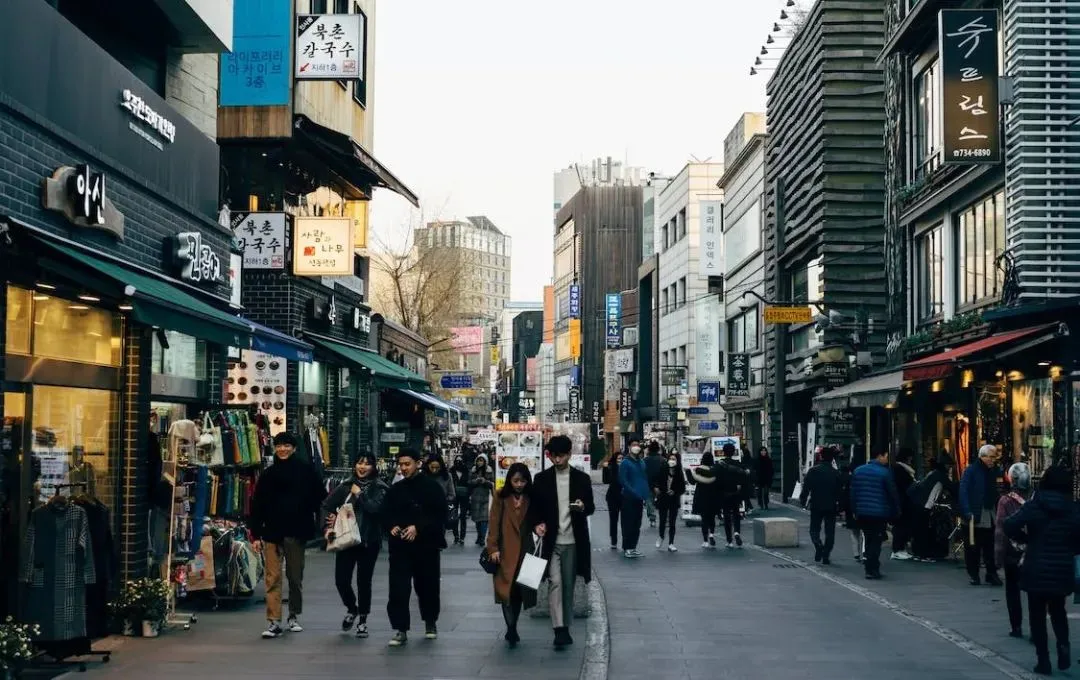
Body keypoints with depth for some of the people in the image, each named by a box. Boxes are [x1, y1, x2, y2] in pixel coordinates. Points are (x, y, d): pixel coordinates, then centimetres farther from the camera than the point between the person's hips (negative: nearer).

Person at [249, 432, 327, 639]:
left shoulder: (306, 471, 1)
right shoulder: (268, 474, 6)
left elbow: (320, 499, 2)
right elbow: (257, 505, 6)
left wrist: (321, 524, -5)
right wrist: (256, 534, 1)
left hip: (297, 532, -1)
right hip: (273, 532, 1)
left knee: (296, 577, 11)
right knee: (273, 578, -5)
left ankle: (295, 616, 26)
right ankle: (274, 622, -6)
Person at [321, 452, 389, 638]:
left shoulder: (380, 488, -3)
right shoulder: (346, 486, 7)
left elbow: (375, 508, -20)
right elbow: (327, 505, 15)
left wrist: (359, 494, -12)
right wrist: (331, 521, 1)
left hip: (369, 541, -3)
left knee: (364, 581, 3)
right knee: (341, 580, -1)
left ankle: (362, 620, 18)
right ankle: (351, 609, 29)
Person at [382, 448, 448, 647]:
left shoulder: (432, 488, -3)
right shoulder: (394, 490, 11)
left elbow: (440, 516, -9)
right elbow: (386, 515, 16)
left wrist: (418, 528, -18)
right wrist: (391, 527, -6)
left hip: (426, 545, -2)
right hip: (399, 546, 3)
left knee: (427, 586, 10)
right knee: (398, 588, -7)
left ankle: (430, 622, 31)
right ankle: (400, 629, -7)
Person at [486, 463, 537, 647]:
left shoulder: (531, 498, 5)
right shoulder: (501, 497, -1)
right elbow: (494, 523, -3)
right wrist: (493, 548, -10)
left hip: (525, 552, 3)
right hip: (505, 552, -3)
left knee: (520, 590, 6)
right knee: (507, 589, -11)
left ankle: (512, 629, 20)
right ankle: (511, 629, -12)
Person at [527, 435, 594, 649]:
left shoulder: (582, 478, 3)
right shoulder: (541, 479, 2)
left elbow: (591, 507, 8)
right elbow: (534, 507, 6)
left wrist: (583, 507, -16)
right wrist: (536, 524, -14)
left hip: (573, 541, 1)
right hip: (551, 541, -1)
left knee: (568, 585, 8)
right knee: (555, 582, -13)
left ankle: (566, 627, 20)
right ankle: (560, 629, -16)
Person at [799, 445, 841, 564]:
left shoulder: (813, 471, -6)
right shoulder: (836, 473, -4)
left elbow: (806, 487, -5)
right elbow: (839, 491, -2)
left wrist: (803, 501, 4)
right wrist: (840, 504, 4)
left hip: (816, 506, -1)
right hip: (831, 506, 1)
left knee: (814, 529, 12)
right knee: (830, 532, 9)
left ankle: (819, 547, -14)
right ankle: (826, 556, 5)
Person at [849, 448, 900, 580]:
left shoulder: (858, 471, 6)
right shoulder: (885, 472, -11)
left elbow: (853, 493, 9)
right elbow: (892, 493, -7)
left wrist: (855, 510, 15)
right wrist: (896, 510, 6)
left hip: (862, 513, 5)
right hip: (879, 513, -5)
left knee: (868, 539, 16)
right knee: (876, 541, 0)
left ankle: (871, 567, 19)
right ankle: (872, 570, -4)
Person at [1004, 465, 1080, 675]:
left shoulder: (1033, 506, -8)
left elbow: (1010, 527, -18)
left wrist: (1026, 538, 0)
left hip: (1036, 569, -2)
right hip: (1062, 570, 2)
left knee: (1037, 614, 9)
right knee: (1058, 610, 23)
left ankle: (1043, 660, 6)